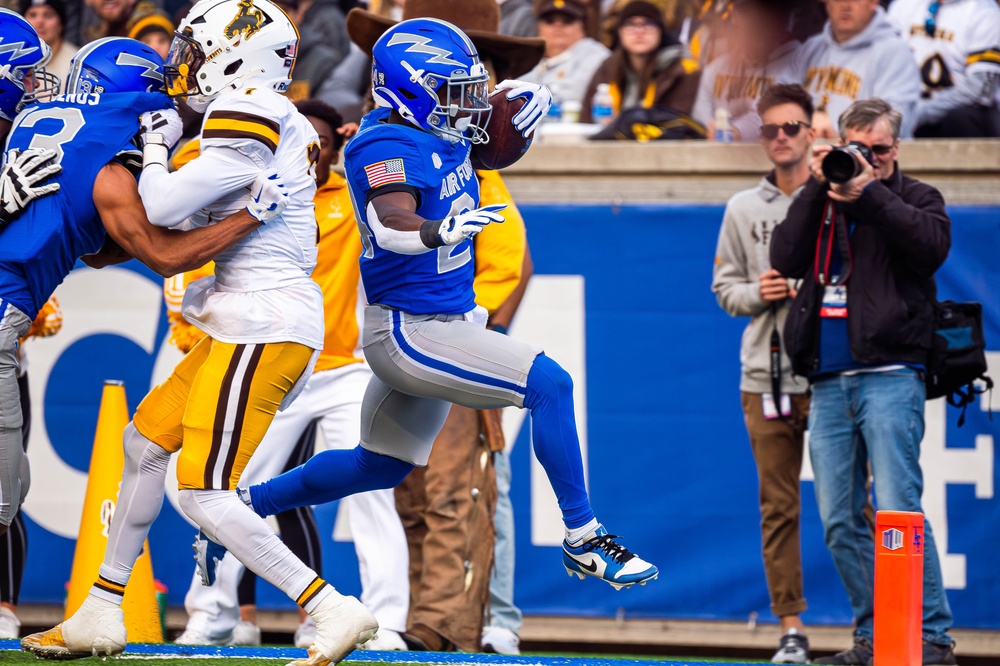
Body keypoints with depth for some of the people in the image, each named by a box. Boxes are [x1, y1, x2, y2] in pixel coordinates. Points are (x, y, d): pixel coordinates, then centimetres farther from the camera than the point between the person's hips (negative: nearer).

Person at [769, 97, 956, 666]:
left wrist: (870, 193, -15)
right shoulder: (823, 203, 17)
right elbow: (787, 259, 1)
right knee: (840, 520, 3)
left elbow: (933, 245, -13)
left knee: (899, 510, -13)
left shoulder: (915, 198, 8)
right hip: (829, 382, 5)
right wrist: (817, 188, -6)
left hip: (889, 377, -5)